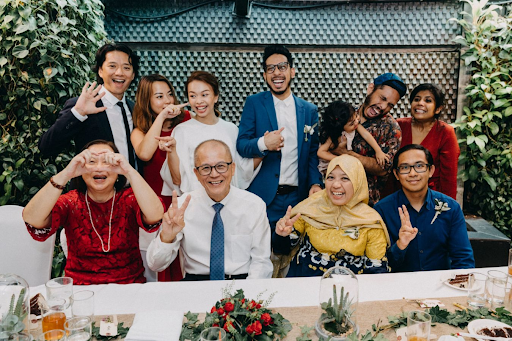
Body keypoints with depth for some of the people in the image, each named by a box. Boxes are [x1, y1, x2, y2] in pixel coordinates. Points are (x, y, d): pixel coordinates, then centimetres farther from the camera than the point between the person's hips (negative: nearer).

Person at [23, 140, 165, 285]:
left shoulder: (129, 199, 0)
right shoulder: (71, 202, 2)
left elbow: (155, 216, -21)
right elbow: (31, 219, -16)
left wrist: (129, 171, -27)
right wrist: (65, 174, -24)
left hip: (129, 287, 0)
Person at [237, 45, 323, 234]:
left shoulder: (309, 110, 9)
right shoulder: (253, 103, 3)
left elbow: (313, 152, 11)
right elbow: (241, 145, -2)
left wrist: (315, 183, -3)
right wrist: (263, 144, -22)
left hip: (297, 197, 2)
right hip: (264, 195, -2)